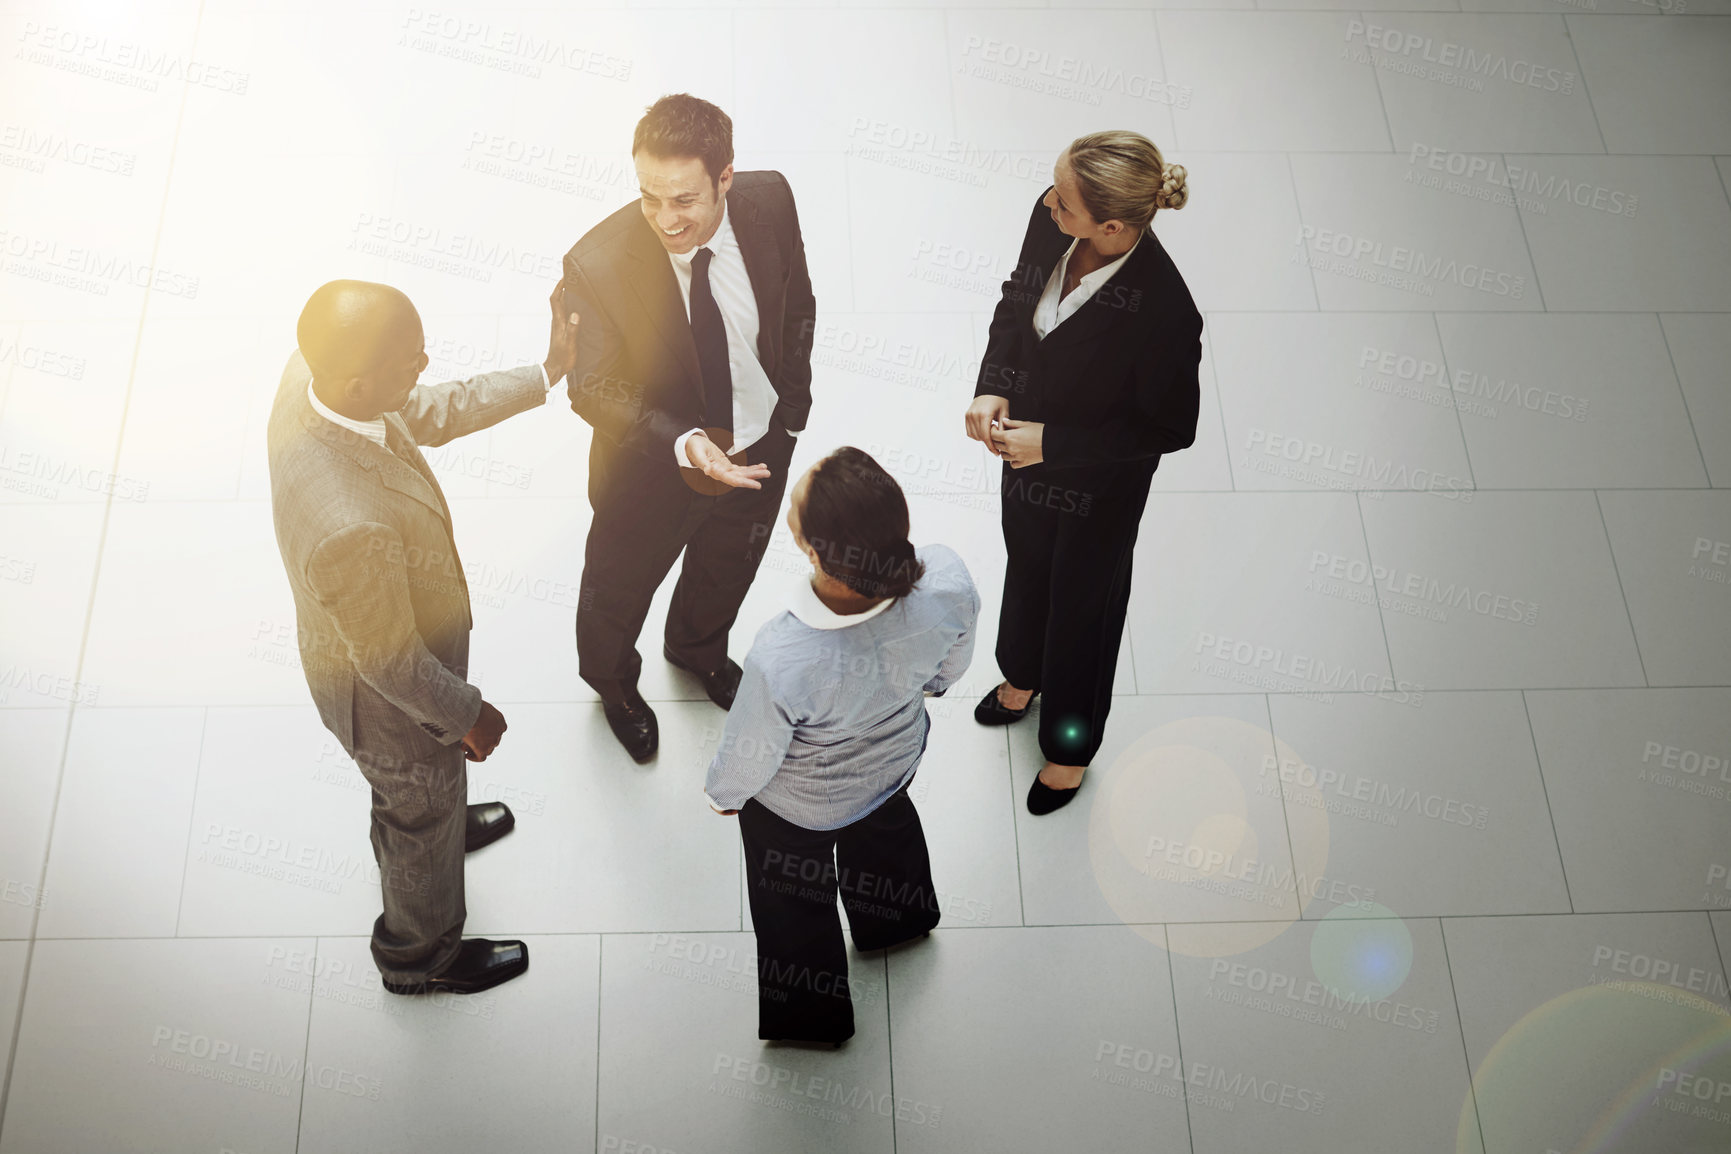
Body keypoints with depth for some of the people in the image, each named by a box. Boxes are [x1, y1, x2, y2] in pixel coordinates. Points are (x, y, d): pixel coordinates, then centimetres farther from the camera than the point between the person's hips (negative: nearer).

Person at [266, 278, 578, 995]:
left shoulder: (311, 372, -24)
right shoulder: (352, 527, -47)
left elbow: (428, 415, -4)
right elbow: (390, 663, -30)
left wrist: (546, 374, -5)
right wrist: (467, 716, -12)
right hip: (388, 695, -7)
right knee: (424, 814, 25)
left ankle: (434, 824, 72)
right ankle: (419, 955, 54)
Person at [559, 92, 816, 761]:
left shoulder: (770, 202, -23)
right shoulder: (597, 265, -34)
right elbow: (591, 387, -23)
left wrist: (792, 403, 2)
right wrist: (684, 444, -38)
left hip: (760, 448, 4)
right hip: (653, 466, -3)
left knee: (727, 568, 32)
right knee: (619, 587, 25)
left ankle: (698, 649, 67)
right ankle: (613, 681, 60)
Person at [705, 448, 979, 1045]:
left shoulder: (781, 661, -48)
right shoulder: (947, 579, -37)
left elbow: (749, 756, -25)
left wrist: (724, 790, -1)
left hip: (797, 808, -3)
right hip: (897, 759, 4)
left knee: (793, 900, 30)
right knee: (885, 826, 40)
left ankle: (810, 1016, 60)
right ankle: (899, 919, 73)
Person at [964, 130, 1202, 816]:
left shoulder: (1164, 312, -39)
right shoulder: (1051, 221, -23)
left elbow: (1170, 428, -24)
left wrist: (1051, 444, -25)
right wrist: (992, 389, -16)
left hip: (1099, 483, -6)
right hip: (1027, 442, 6)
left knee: (1082, 600, 20)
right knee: (1026, 566, 31)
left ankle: (1070, 746, 50)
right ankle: (1023, 677, 65)